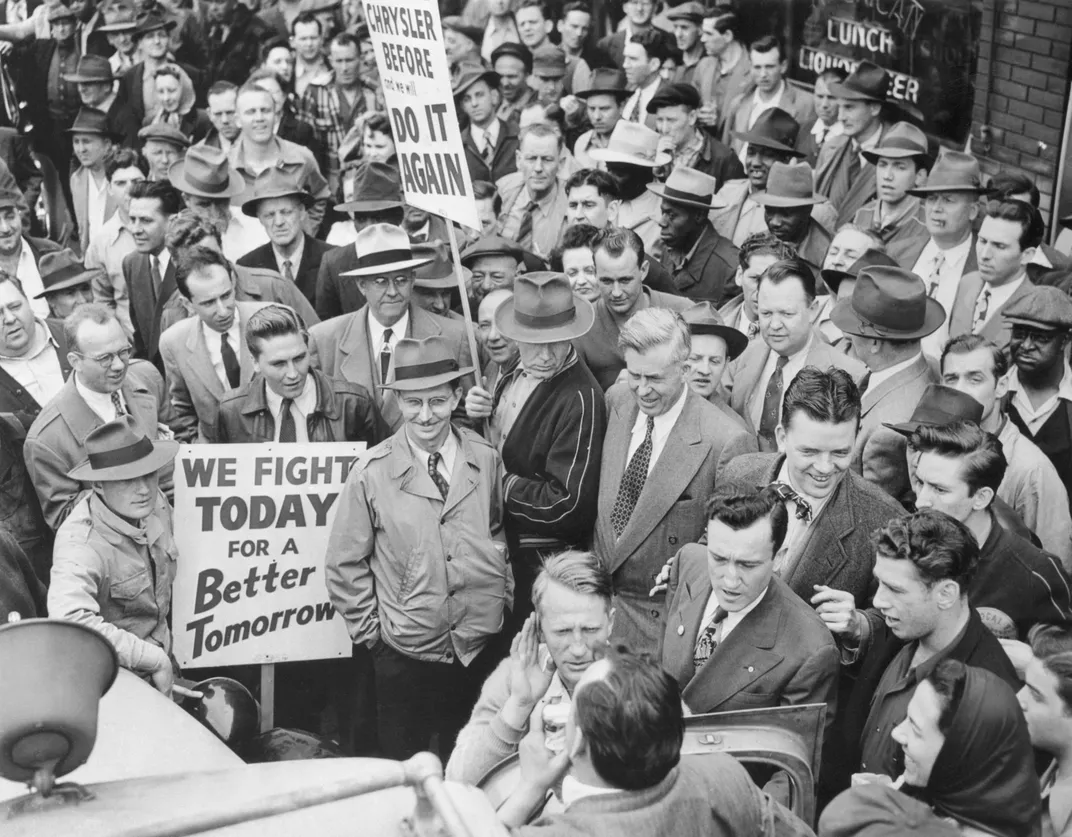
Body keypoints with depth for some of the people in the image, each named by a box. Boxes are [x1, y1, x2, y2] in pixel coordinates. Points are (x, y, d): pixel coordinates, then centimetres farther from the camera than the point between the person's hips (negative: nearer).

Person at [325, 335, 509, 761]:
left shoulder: (487, 460, -4)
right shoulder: (371, 473, -11)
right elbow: (345, 563, -5)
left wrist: (505, 595, 4)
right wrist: (369, 631, -4)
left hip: (482, 643, 2)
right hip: (406, 652, -2)